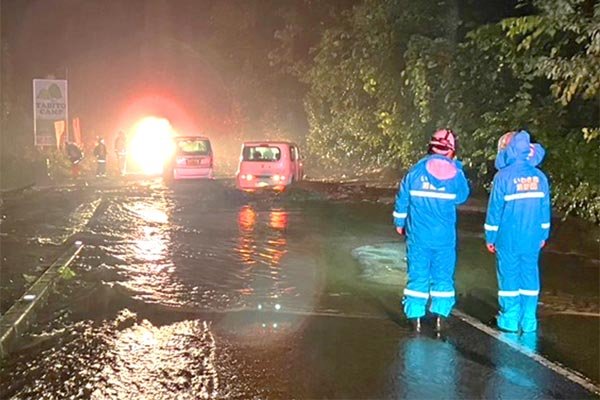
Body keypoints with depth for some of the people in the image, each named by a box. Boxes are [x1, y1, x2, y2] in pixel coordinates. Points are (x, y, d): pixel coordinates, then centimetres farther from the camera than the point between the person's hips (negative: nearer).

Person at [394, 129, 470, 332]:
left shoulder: (416, 170, -4)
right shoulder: (455, 173, -5)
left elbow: (403, 198, 2)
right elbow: (462, 197, 10)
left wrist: (400, 222, 16)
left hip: (418, 235, 0)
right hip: (445, 237, 0)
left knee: (418, 276, 7)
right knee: (443, 276, 11)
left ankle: (416, 317, 8)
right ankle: (440, 315, 9)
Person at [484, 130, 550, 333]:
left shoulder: (503, 176, -11)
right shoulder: (539, 177, 3)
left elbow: (495, 209, -8)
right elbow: (545, 208, 8)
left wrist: (490, 237, 0)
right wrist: (543, 234, 18)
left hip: (508, 238, -4)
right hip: (532, 239, 4)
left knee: (508, 276, 6)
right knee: (529, 275, 11)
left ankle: (510, 320, 12)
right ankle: (529, 321, 15)